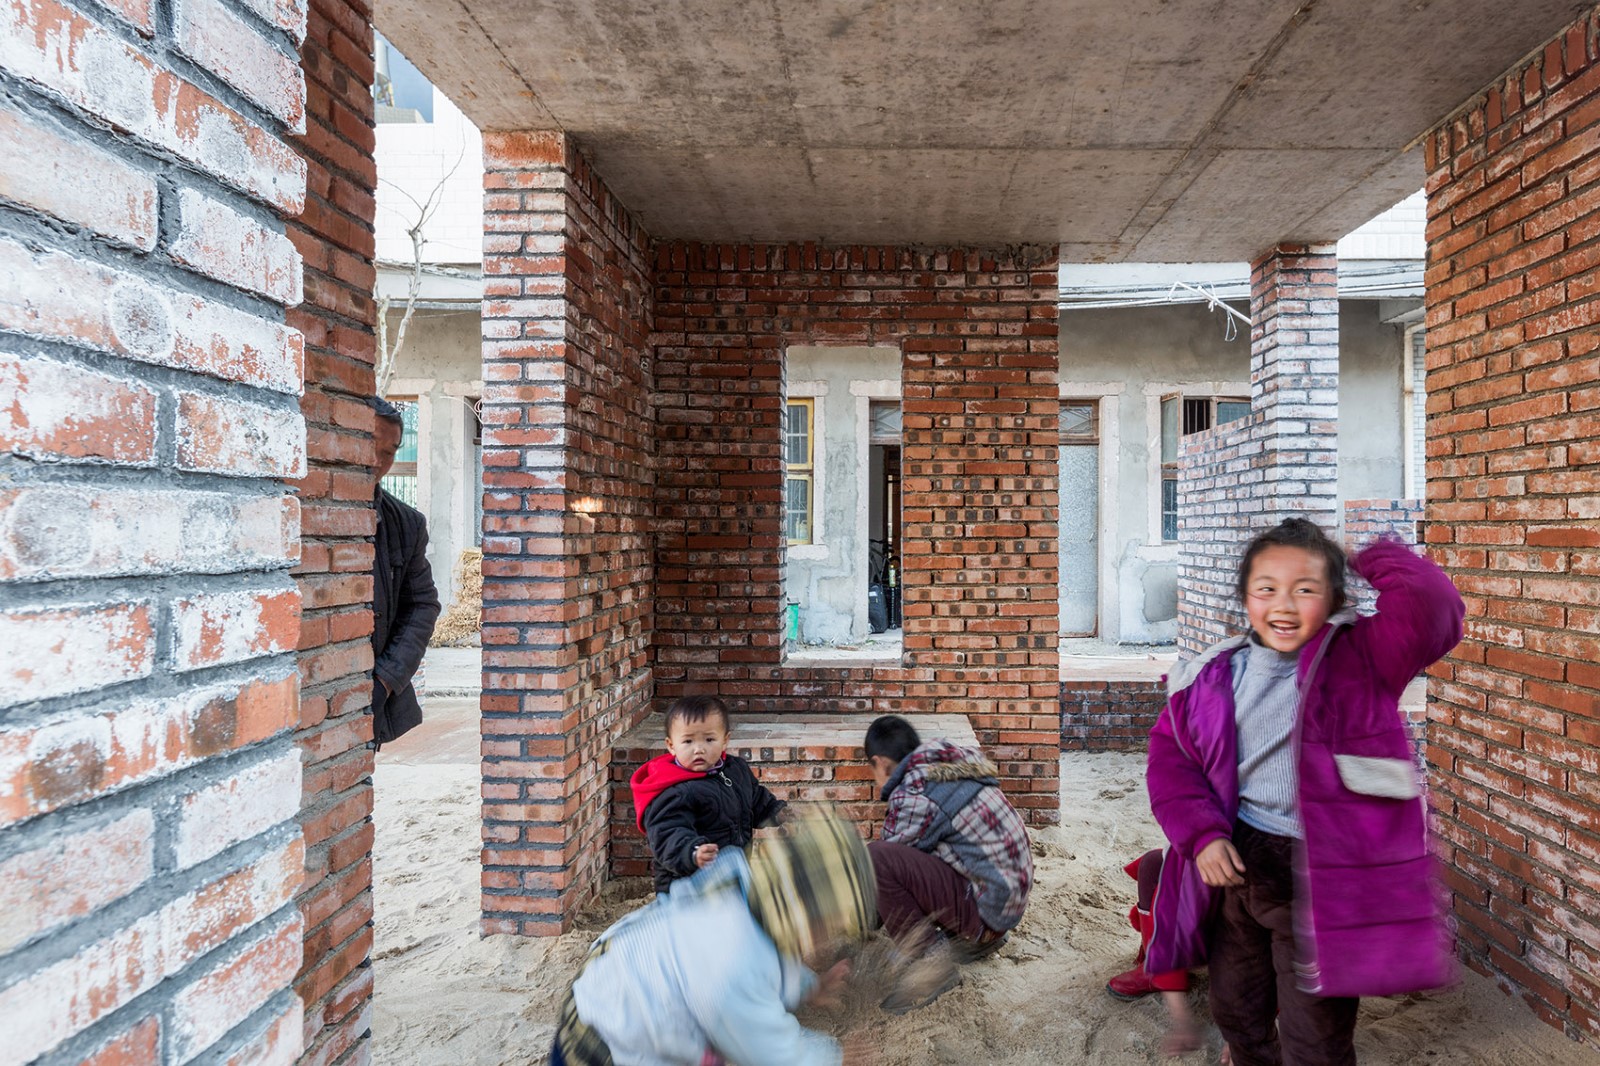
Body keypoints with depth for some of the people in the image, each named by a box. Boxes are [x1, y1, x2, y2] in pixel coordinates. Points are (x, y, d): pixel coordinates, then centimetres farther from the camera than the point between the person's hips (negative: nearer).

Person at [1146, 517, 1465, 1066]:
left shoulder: (1361, 659, -11)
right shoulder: (1215, 676, -2)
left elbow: (1431, 608, -28)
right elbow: (1171, 754, 1)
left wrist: (1374, 561, -11)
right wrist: (1202, 834, -9)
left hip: (1320, 878, -4)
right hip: (1237, 863, 4)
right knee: (1235, 1012, 26)